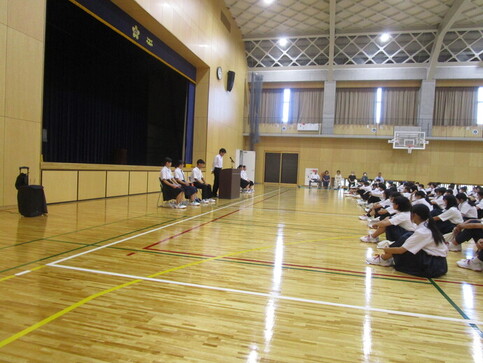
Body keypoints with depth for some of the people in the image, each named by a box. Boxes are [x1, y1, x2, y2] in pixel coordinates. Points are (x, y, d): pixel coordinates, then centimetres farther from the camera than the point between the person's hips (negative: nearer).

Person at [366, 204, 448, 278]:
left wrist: (388, 250, -3)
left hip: (434, 268, -9)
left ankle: (383, 259, 2)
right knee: (408, 237, 4)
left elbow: (401, 250, -20)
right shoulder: (428, 226, 3)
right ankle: (392, 260, 4)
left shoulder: (422, 232, -23)